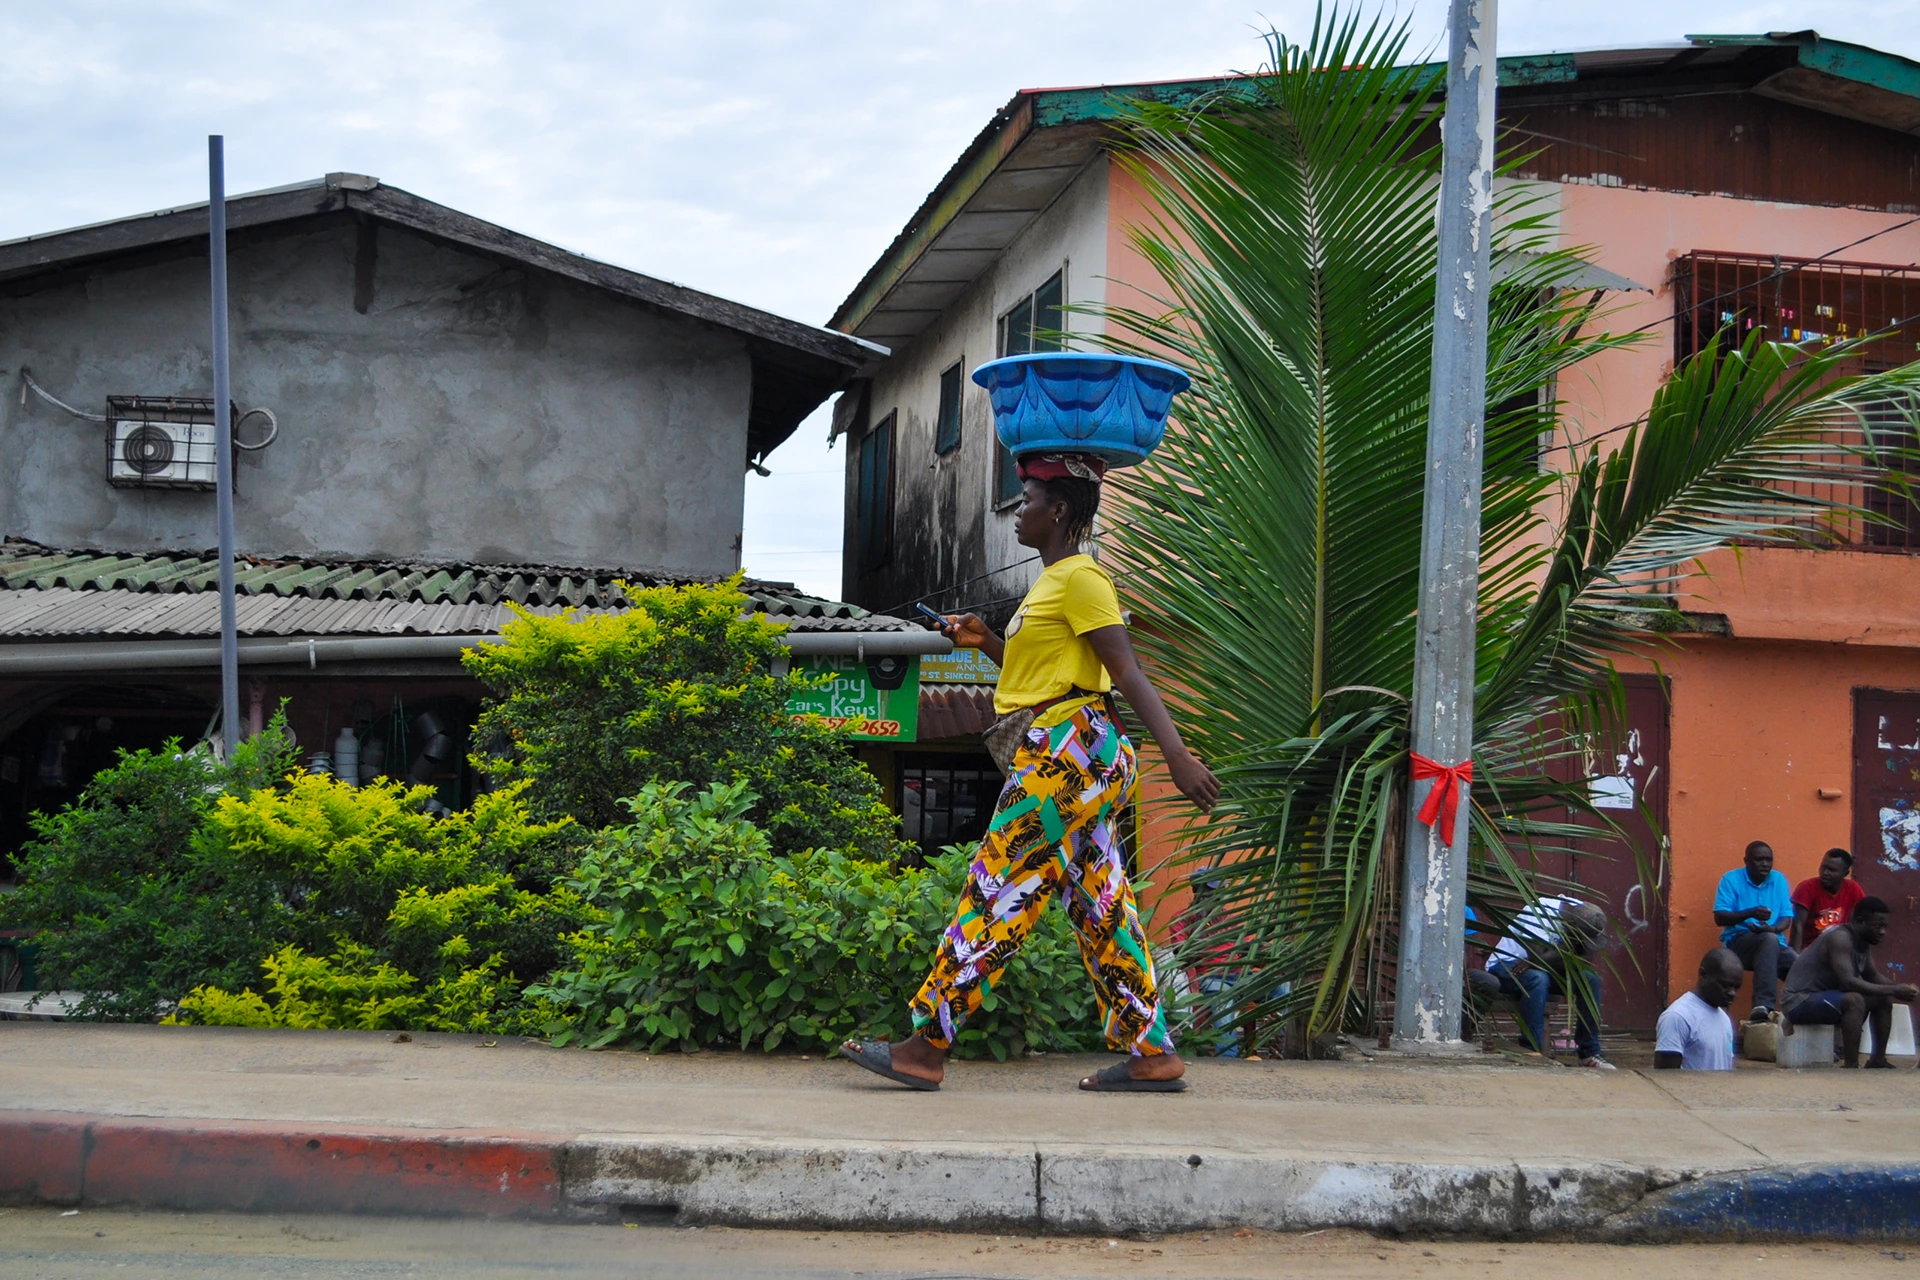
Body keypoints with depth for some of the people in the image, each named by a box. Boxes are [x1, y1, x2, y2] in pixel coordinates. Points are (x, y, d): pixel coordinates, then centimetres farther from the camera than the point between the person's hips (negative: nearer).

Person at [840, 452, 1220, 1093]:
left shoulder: (1080, 578, -10)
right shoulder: (1053, 581, 19)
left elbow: (1128, 673, -18)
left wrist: (1177, 756, -23)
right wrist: (986, 642, 14)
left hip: (1072, 751, -10)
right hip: (1068, 756, 10)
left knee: (997, 894, -8)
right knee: (1101, 908, 8)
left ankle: (925, 1046, -6)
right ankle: (1152, 1053, 9)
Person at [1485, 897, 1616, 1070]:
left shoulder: (1584, 913, -10)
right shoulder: (1541, 914, -30)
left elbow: (1582, 954, -17)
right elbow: (1540, 958, -37)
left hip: (1543, 968, 7)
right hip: (1505, 968, -7)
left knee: (1590, 980, -14)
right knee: (1537, 978, -38)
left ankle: (1589, 1052, -6)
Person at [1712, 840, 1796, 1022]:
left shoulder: (1779, 880, 9)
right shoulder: (1731, 879, -3)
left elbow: (1787, 918, 5)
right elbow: (1719, 918, -9)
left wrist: (1773, 928, -18)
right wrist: (1750, 913, -25)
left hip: (1774, 941, 4)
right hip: (1739, 940, -4)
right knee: (1769, 940, -38)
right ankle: (1763, 1006, -47)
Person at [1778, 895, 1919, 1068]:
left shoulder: (1863, 942, 5)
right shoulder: (1840, 938, -24)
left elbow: (1873, 976, 17)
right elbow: (1848, 982, -34)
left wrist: (1898, 987, -3)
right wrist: (1893, 990, -30)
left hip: (1825, 997, 10)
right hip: (1799, 1001, -10)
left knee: (1884, 999, 9)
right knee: (1854, 1000, -34)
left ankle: (1878, 1059, 14)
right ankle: (1851, 1066, -31)